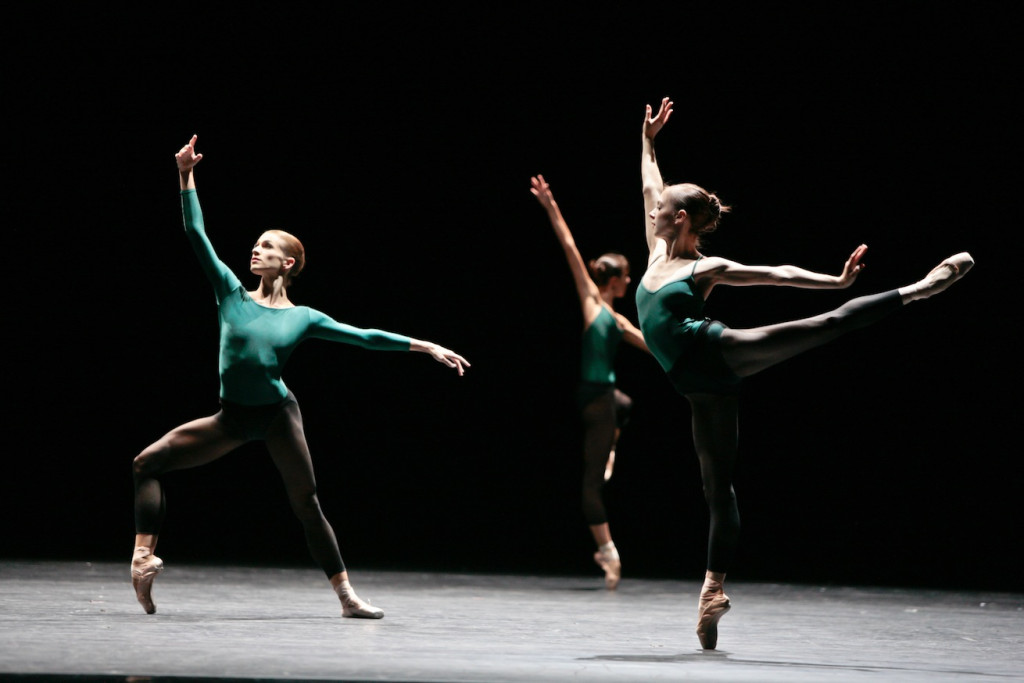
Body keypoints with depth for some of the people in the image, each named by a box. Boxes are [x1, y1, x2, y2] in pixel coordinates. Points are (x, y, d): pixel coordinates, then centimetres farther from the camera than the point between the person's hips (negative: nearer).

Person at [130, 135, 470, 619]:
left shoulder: (303, 318, 2)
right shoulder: (233, 294, 4)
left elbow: (365, 337, 4)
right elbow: (196, 234, 0)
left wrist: (426, 347, 0)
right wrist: (187, 176, -5)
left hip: (278, 414, -2)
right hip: (232, 419, 2)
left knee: (307, 505, 2)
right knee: (148, 462, -6)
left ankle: (347, 597, 7)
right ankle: (144, 557, -8)